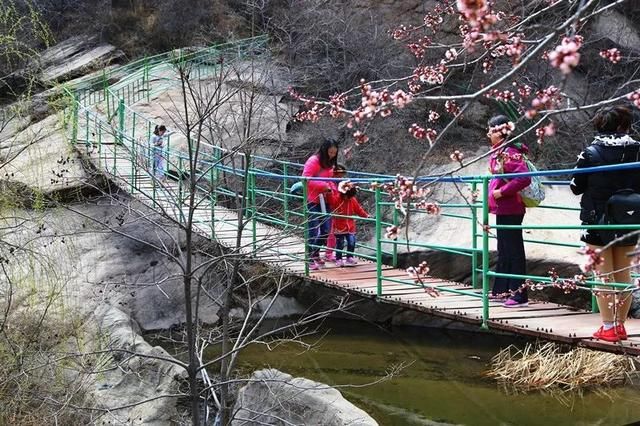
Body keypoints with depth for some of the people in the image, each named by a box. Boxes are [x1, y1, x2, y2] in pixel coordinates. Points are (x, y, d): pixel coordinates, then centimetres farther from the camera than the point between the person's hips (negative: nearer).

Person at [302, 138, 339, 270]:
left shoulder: (329, 163, 10)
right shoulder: (313, 161, -15)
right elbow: (305, 180, -21)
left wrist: (330, 187, 2)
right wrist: (323, 185, -22)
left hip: (323, 200, 8)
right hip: (312, 201, -8)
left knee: (326, 230, 7)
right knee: (313, 231, -6)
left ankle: (315, 254, 26)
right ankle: (310, 259, 5)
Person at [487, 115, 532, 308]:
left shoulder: (510, 152, -19)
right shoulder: (498, 152, 11)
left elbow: (524, 178, -29)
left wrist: (501, 192, -22)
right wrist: (492, 192, 13)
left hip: (510, 210, -10)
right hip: (502, 210, 10)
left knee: (513, 251, -4)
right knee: (503, 251, 17)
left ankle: (519, 295, 1)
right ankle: (501, 290, 27)